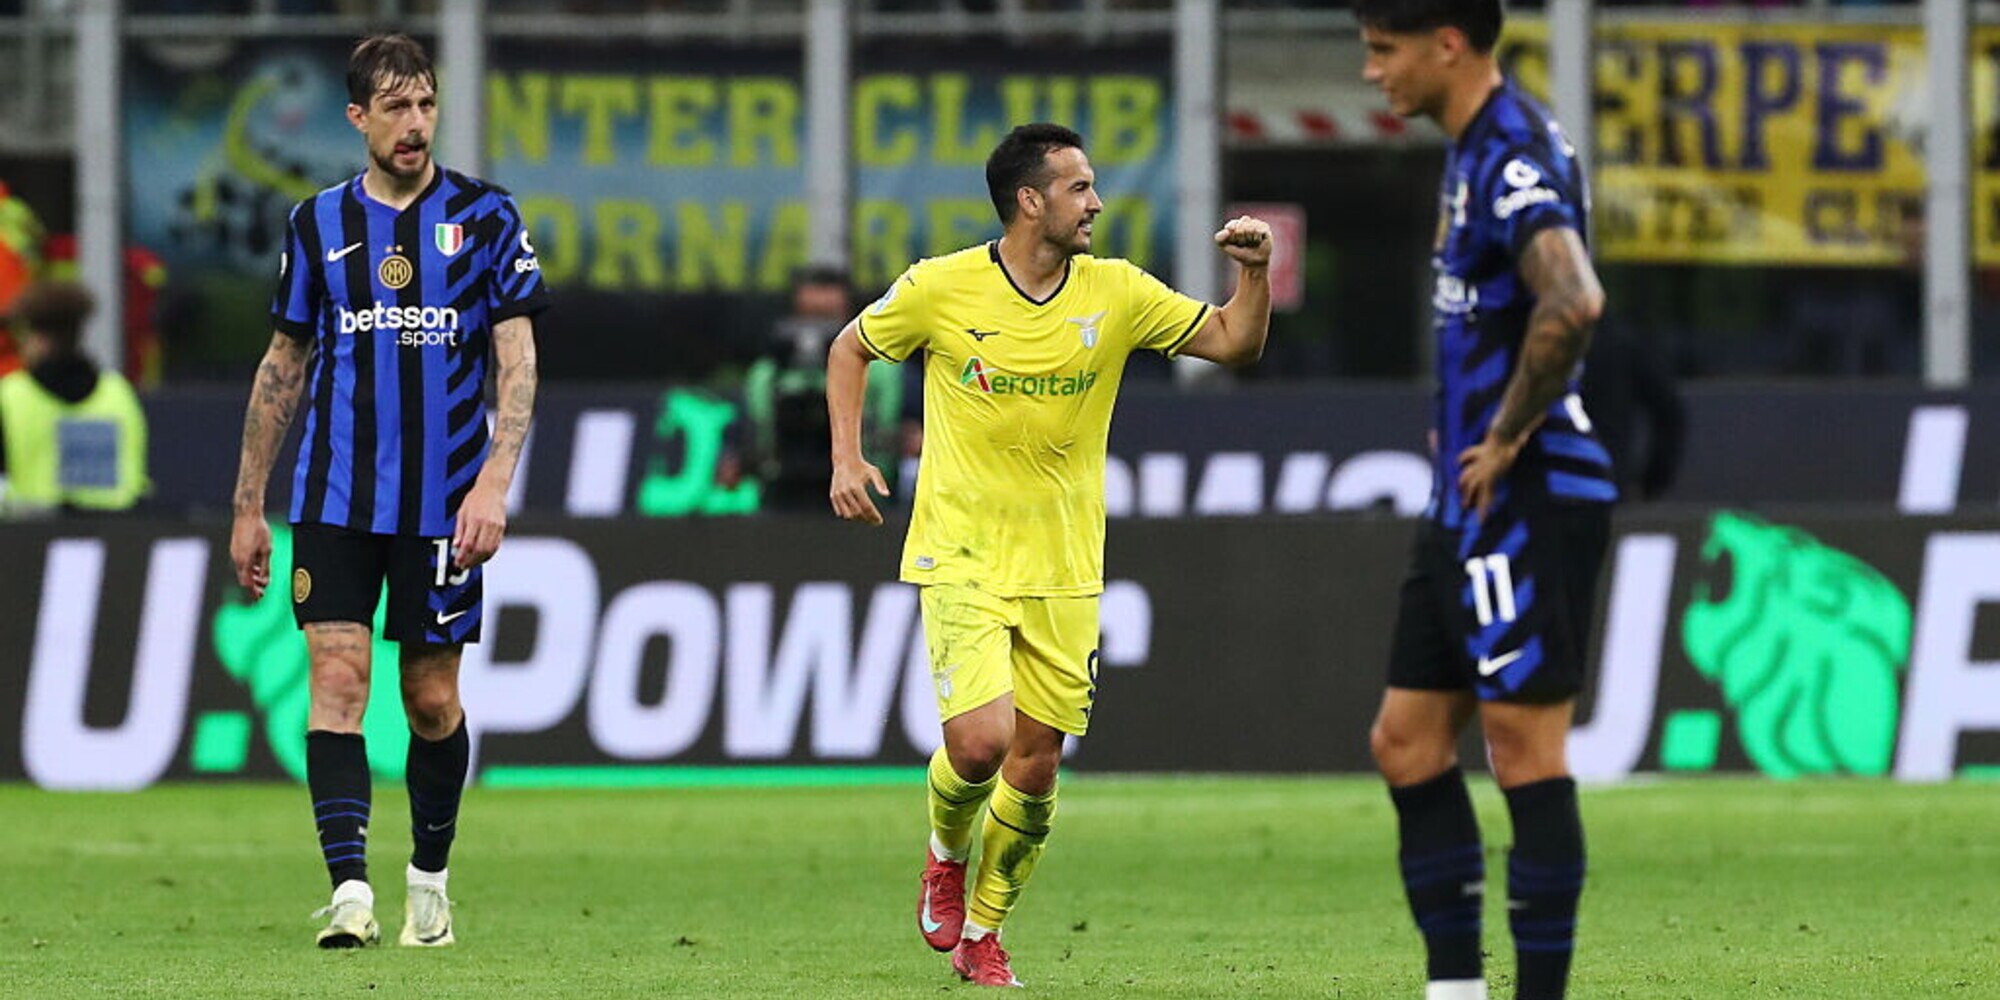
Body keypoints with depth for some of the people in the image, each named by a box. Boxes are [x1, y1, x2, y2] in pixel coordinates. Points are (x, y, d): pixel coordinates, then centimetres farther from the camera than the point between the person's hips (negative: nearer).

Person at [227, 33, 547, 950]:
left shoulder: (484, 218, 0)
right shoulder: (318, 223, 6)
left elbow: (517, 362, -3)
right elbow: (284, 365, 14)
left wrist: (493, 484, -16)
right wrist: (249, 506, 13)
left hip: (443, 504, -1)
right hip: (333, 497, 1)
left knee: (432, 696, 6)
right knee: (337, 676, -12)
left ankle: (429, 877, 26)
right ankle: (349, 891, -19)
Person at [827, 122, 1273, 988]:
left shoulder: (1116, 293, 0)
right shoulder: (941, 287, -7)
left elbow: (1233, 343, 5)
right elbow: (851, 348, 9)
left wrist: (1254, 272, -14)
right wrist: (846, 459, -2)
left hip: (1063, 571, 3)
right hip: (963, 559, -3)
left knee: (1036, 764, 2)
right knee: (980, 740, -19)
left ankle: (982, 933, 22)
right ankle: (946, 857, 15)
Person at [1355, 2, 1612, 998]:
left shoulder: (1514, 157, -16)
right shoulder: (1472, 149, 17)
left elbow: (1572, 301, -33)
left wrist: (1506, 439, -22)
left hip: (1526, 497, -11)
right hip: (1467, 504, 11)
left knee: (1524, 745, -8)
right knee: (1406, 742, 10)